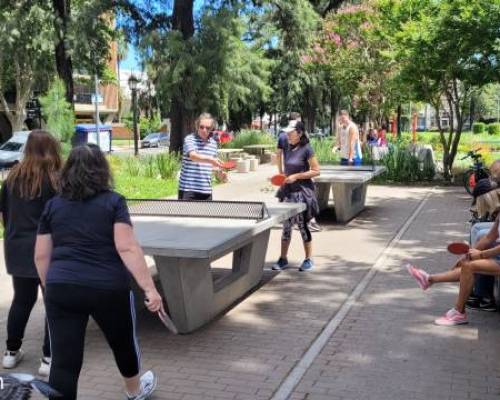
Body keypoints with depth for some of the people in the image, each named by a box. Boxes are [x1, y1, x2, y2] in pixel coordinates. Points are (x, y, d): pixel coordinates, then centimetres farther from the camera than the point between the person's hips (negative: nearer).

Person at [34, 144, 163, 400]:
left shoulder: (52, 205, 8)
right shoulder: (113, 201, -2)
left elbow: (41, 256, 8)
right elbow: (127, 248, -13)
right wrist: (150, 288, -14)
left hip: (61, 289, 2)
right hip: (108, 288, -1)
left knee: (63, 360, 4)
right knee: (123, 341, 24)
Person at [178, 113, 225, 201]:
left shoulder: (213, 143, 10)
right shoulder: (190, 139, -8)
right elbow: (193, 156, -28)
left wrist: (219, 173, 1)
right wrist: (210, 159, -45)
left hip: (206, 190, 6)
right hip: (188, 189, -6)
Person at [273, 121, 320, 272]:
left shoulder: (306, 149, -12)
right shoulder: (287, 147, 6)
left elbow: (316, 171, -12)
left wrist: (296, 176, -18)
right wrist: (282, 178, 4)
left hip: (302, 192, -6)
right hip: (288, 191, 6)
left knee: (302, 225, 2)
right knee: (286, 226, 8)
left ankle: (308, 259, 17)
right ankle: (283, 259, 17)